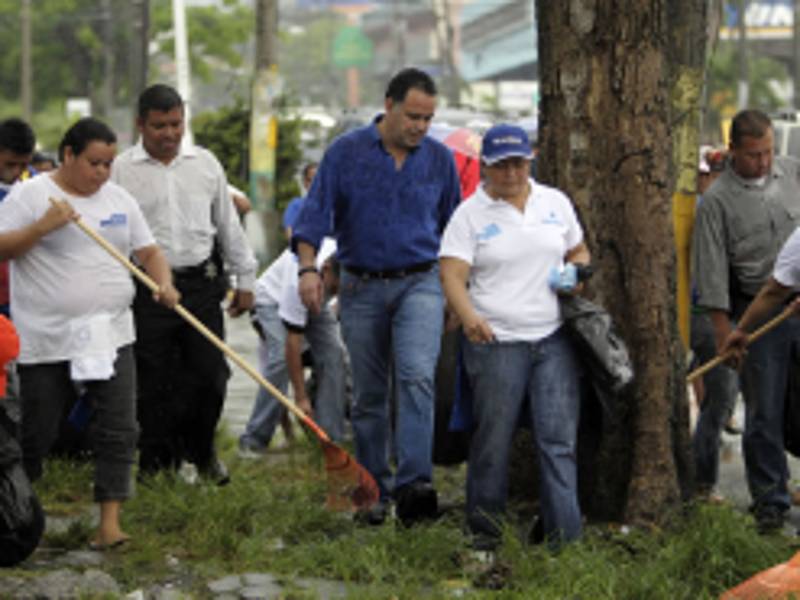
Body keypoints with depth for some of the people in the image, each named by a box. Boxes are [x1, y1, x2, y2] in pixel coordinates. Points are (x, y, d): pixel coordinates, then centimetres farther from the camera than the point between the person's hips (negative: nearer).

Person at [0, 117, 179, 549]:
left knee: (118, 430, -5)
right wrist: (42, 227, -22)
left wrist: (164, 285, -4)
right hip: (46, 343, -4)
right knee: (35, 433, 4)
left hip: (111, 336, 4)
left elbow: (149, 251, 15)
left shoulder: (119, 200, 12)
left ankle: (109, 522, -3)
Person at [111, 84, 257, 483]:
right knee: (154, 383, 1)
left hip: (202, 285, 3)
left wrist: (245, 279, 17)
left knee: (210, 374, 2)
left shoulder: (205, 164, 10)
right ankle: (157, 462, 13)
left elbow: (228, 225, 18)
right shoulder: (122, 171, 0)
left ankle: (201, 452, 24)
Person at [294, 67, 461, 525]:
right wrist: (309, 267, -18)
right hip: (362, 286, 1)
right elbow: (316, 213, -3)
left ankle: (415, 484, -28)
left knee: (418, 377, -21)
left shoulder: (439, 158, 5)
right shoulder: (346, 152, -1)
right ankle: (375, 491, 17)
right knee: (368, 395, 6)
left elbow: (452, 228, 14)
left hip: (419, 284, 0)